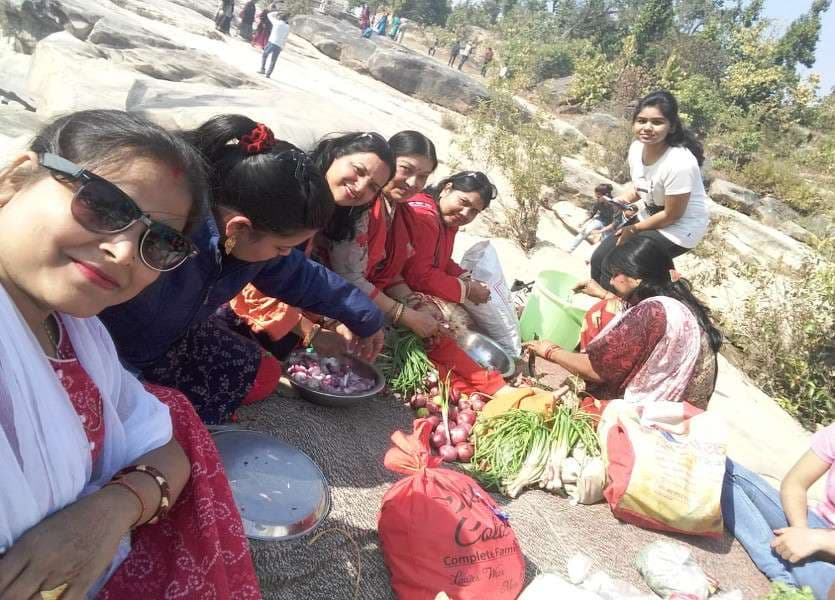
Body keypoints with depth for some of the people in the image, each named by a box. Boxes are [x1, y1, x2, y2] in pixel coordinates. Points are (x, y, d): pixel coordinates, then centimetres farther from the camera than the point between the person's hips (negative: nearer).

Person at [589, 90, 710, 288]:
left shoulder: (679, 163, -31)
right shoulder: (637, 147, -9)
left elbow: (672, 215, -21)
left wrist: (634, 229, -10)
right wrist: (623, 200, -11)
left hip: (679, 228, -8)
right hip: (648, 217, 8)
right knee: (599, 259, 6)